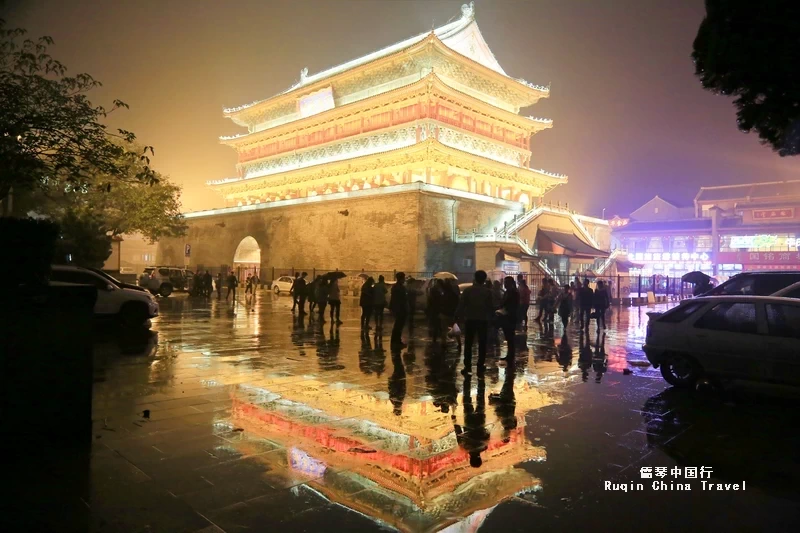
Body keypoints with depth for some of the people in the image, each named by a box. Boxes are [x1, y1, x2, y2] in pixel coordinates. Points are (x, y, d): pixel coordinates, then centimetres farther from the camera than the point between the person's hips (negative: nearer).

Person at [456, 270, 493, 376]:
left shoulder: (468, 290, -5)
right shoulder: (488, 291, -2)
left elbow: (461, 305, -7)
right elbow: (490, 307, -2)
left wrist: (458, 316, -1)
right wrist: (489, 316, 13)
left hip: (470, 320, 0)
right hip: (483, 320, 1)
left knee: (468, 344, 9)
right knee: (482, 345, 6)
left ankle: (468, 367, 8)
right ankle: (480, 368, 4)